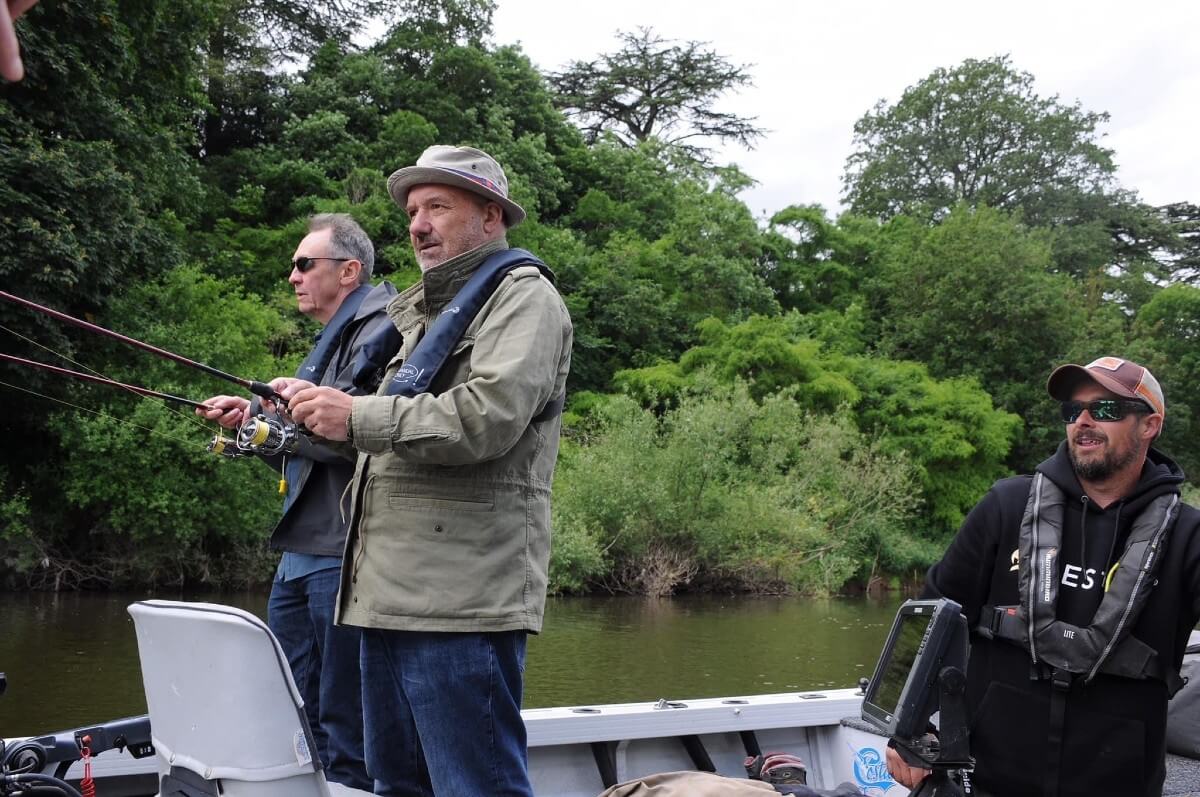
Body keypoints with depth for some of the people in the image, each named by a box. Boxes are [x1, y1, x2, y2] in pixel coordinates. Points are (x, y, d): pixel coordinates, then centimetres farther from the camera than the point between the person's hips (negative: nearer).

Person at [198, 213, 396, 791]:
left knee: (344, 727, -3)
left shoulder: (376, 332, -9)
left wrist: (271, 413, -10)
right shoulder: (328, 342, 22)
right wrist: (253, 420, 8)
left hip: (344, 555, -10)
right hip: (301, 554, 10)